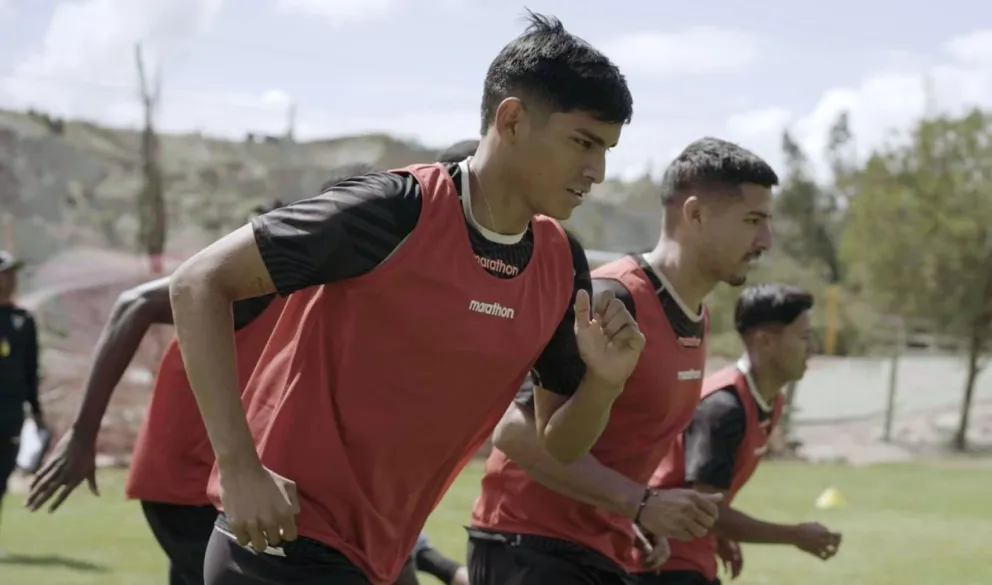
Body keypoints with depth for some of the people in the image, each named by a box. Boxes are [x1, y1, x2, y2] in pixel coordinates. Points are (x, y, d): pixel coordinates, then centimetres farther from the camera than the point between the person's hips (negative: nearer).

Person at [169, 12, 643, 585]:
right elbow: (200, 283, -14)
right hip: (283, 539, -7)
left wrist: (603, 383, -11)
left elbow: (558, 444, 12)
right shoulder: (398, 209, -17)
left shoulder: (562, 266, 3)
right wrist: (239, 468, -21)